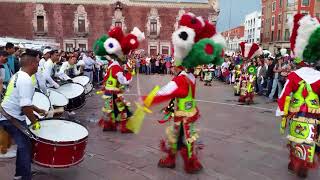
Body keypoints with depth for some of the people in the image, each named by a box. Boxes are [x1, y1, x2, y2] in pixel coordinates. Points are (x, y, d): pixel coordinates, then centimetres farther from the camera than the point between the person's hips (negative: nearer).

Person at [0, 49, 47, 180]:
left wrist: (37, 110, 22)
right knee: (25, 147, -2)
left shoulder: (18, 75, 9)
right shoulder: (26, 81, -23)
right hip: (12, 119, -10)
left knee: (23, 144, 19)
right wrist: (34, 122, -16)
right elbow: (25, 106, -30)